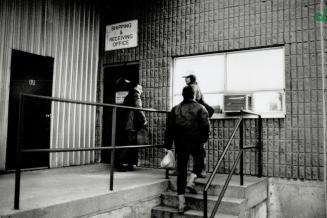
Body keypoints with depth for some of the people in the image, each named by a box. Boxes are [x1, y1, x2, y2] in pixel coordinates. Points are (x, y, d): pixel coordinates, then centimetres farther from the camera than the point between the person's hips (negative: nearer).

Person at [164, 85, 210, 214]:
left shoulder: (175, 109, 7)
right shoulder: (200, 108, -1)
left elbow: (169, 128, 6)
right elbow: (205, 126, -6)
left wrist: (168, 145, 9)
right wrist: (204, 139, 9)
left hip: (180, 144, 3)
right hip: (195, 143, -2)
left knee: (181, 171, 6)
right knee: (199, 162, 24)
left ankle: (181, 203, 7)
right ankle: (191, 181, -1)